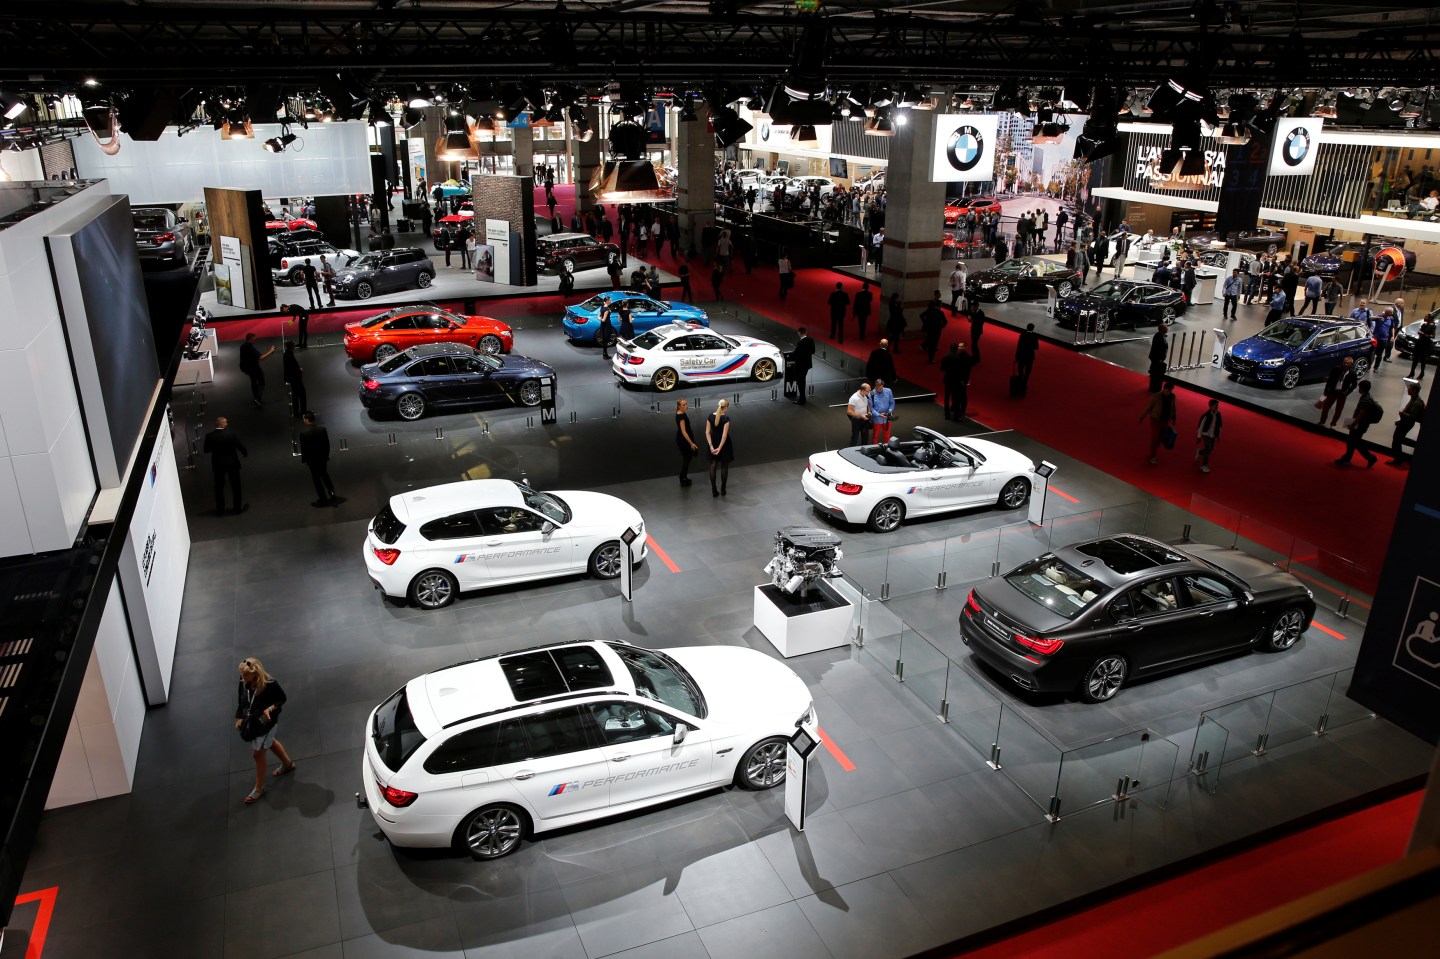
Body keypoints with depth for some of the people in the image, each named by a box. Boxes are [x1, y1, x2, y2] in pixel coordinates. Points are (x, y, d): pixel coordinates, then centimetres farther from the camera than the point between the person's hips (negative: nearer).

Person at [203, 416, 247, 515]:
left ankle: (220, 509, 21)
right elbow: (241, 446, -12)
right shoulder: (231, 435, -19)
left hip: (217, 465, 2)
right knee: (235, 486, 13)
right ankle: (238, 507, 22)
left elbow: (206, 450, 0)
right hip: (232, 463, -2)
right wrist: (246, 453, 8)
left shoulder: (209, 436, -11)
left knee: (219, 487, 14)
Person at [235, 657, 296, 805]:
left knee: (258, 753, 3)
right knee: (270, 743, 27)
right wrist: (240, 718, 3)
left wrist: (270, 709, -29)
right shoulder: (243, 682, -16)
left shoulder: (269, 684, -31)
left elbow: (282, 698, -14)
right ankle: (288, 764, 54)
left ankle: (259, 788, 22)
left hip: (265, 722, -6)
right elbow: (240, 700, 3)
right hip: (250, 720, 6)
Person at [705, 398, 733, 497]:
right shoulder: (726, 418, -19)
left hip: (713, 443, 4)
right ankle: (722, 490, 18)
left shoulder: (710, 416, -6)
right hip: (724, 444, -4)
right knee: (724, 467, 11)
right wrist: (720, 448, -20)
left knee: (713, 466, 12)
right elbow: (724, 435, -23)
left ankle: (714, 490, 13)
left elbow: (707, 432, -8)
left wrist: (711, 446, -10)